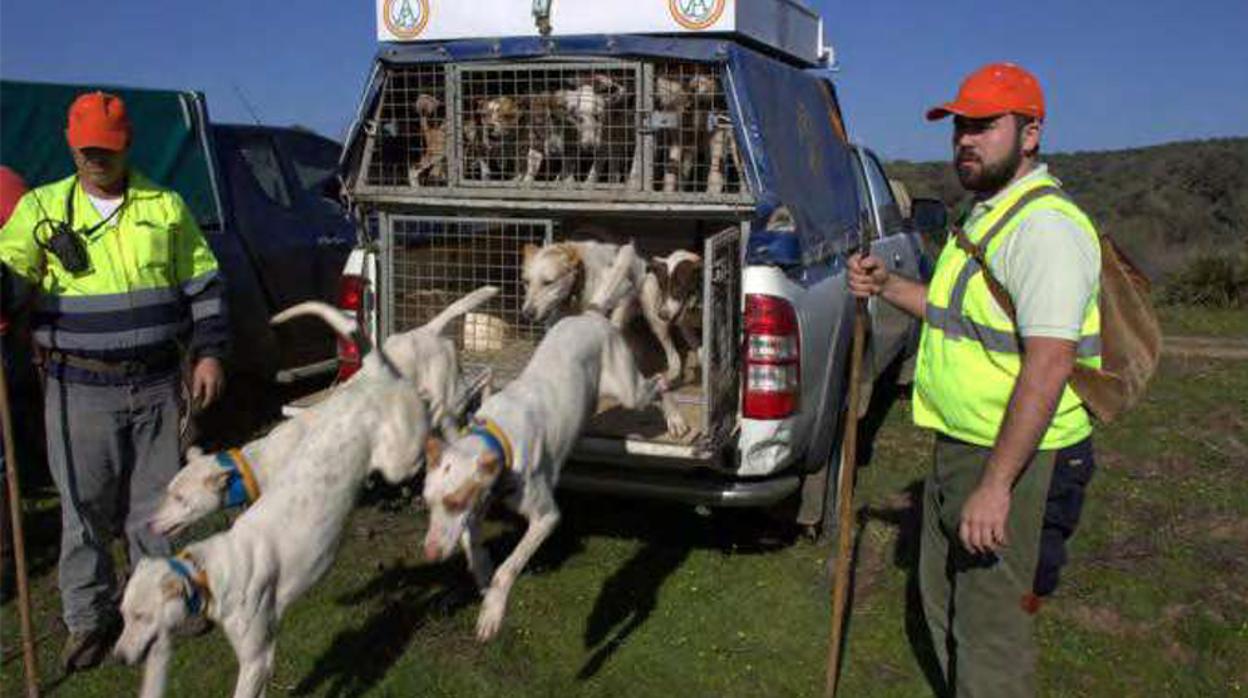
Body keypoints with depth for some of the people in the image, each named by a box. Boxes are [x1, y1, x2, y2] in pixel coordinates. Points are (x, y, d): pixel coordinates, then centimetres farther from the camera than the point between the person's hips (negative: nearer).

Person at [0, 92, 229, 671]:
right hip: (80, 388, -1)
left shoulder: (165, 207, 5)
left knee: (156, 501, 12)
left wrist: (208, 352, 3)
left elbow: (203, 284, 9)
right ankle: (89, 618, 21)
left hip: (156, 384, 1)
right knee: (84, 507, 6)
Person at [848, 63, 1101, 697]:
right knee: (942, 598, 23)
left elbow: (1048, 365, -28)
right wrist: (888, 287, 10)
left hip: (1013, 456, -10)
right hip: (959, 445, 11)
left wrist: (995, 484, -29)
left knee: (990, 623, -1)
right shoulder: (983, 214, 13)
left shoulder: (1045, 227, -20)